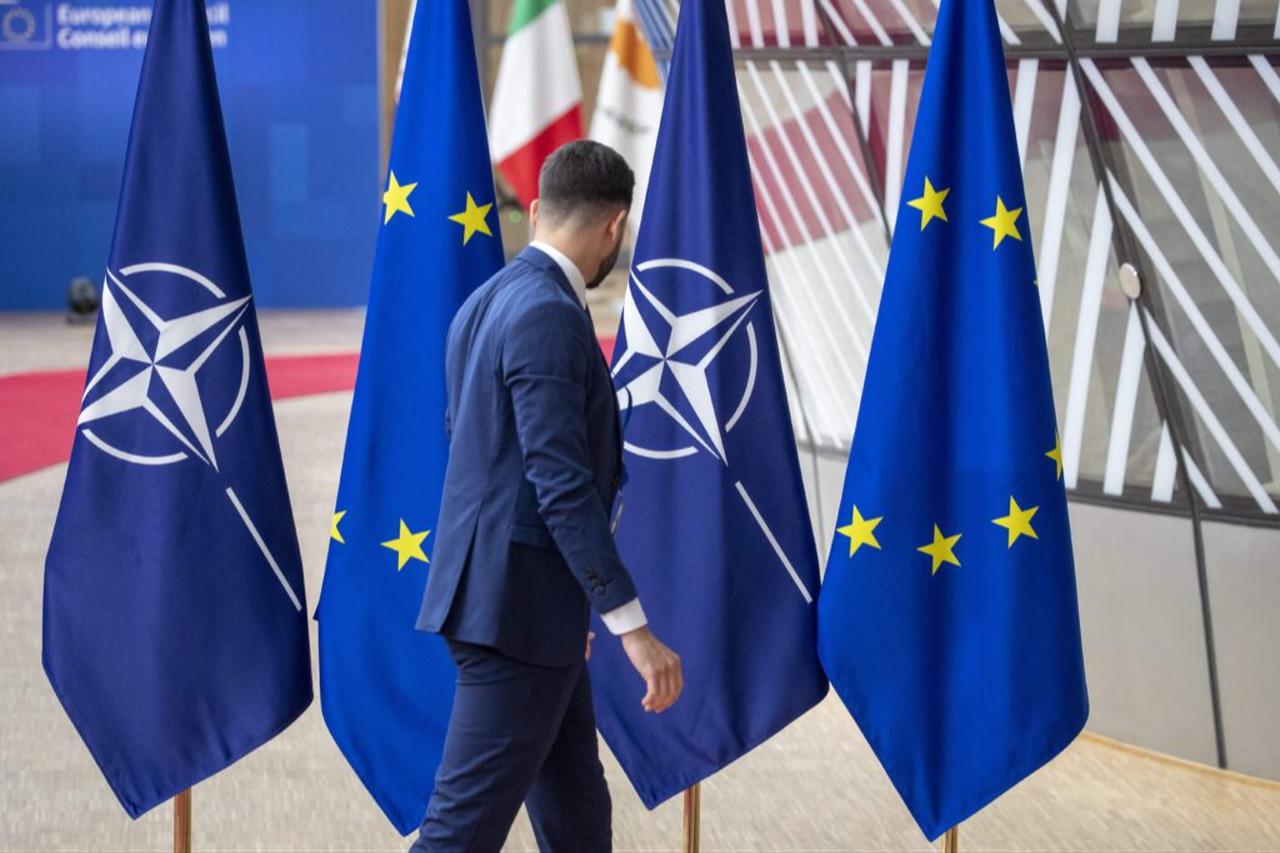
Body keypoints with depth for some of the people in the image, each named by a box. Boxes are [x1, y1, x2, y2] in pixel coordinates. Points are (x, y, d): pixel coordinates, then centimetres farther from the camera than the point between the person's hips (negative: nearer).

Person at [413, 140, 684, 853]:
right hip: (520, 608, -10)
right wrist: (632, 625, -22)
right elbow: (562, 483, -22)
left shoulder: (485, 304, 13)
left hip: (499, 598, 10)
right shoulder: (549, 315, -17)